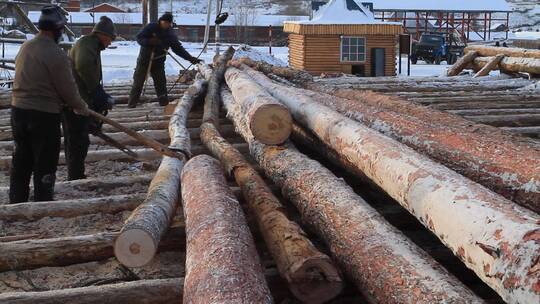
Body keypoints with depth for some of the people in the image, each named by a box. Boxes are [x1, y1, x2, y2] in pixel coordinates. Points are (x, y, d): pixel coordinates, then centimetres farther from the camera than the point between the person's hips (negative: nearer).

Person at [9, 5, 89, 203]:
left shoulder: (25, 47, 5)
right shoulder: (56, 55, -18)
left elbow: (27, 79, 11)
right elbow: (68, 89, -13)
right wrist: (82, 107, 6)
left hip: (18, 110, 7)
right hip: (44, 115, -7)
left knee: (21, 161, 18)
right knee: (44, 164, 5)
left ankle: (17, 203, 30)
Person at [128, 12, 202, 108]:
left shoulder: (170, 34, 0)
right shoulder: (151, 27, -10)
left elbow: (179, 48, -2)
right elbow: (139, 38, -11)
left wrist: (190, 58, -12)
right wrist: (150, 41, -29)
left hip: (158, 62, 2)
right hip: (144, 60, -2)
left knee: (161, 83, 0)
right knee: (138, 82, 1)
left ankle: (164, 103, 7)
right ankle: (131, 104, 8)